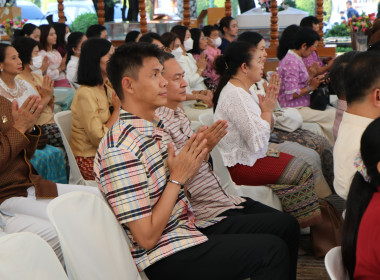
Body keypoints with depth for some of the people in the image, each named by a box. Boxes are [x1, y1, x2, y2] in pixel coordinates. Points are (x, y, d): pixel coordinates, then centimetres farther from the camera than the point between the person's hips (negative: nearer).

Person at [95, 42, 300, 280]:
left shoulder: (154, 128, 7)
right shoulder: (122, 149, -24)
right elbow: (147, 237, -23)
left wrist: (192, 164, -5)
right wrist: (177, 177, -19)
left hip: (188, 228, 9)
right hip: (165, 259, -9)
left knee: (285, 226, 9)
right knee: (273, 251, -13)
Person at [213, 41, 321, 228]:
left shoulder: (241, 91, 10)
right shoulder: (236, 96, -23)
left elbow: (268, 127, 15)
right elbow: (259, 141, -27)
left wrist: (269, 104, -2)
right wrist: (267, 110, -13)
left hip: (248, 155, 10)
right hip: (241, 165, -10)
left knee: (302, 166, 6)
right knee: (302, 172, -9)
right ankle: (305, 223, 7)